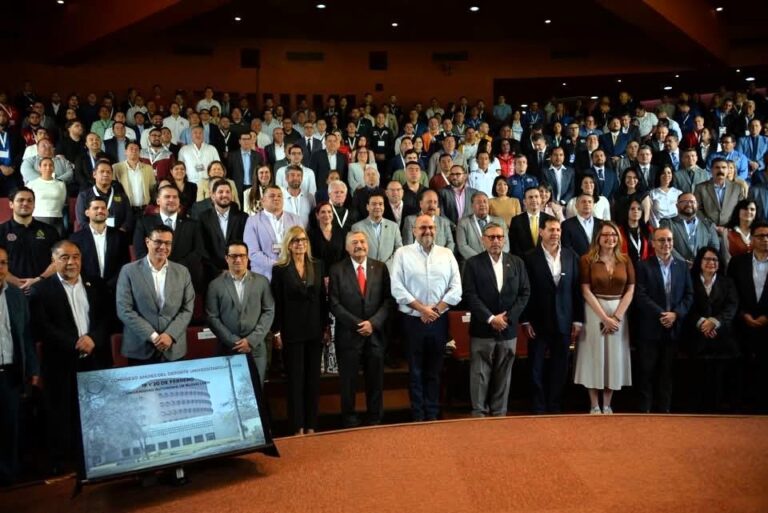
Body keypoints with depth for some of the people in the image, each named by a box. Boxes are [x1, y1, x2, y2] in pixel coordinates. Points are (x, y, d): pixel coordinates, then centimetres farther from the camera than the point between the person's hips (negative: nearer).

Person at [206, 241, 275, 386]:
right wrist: (234, 342, -9)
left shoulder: (261, 281, 6)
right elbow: (212, 318, -1)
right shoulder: (215, 285, 2)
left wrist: (251, 340, -7)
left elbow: (269, 312, 3)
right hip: (228, 349, -1)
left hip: (256, 348, 1)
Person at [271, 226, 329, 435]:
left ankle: (311, 425, 18)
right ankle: (298, 427, 11)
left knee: (313, 377, 8)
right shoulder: (280, 269, -3)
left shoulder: (317, 266, 7)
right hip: (292, 331, -3)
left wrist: (327, 327, 4)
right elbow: (276, 303, -5)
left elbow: (323, 298, 7)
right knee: (295, 378, 3)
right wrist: (277, 332, -8)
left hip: (315, 329, 4)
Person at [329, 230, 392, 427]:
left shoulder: (380, 268, 6)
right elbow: (334, 304, -5)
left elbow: (387, 300, 2)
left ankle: (375, 420, 23)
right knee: (348, 381, 7)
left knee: (375, 380, 9)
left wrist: (373, 323, -11)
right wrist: (357, 324, -12)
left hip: (375, 333, 2)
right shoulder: (337, 270, -1)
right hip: (348, 334, -2)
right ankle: (349, 422, 20)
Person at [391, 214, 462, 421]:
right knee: (416, 371, 6)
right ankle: (418, 416, 16)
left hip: (439, 321, 2)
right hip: (413, 321, -2)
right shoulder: (403, 253, 0)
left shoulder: (447, 254, 6)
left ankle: (432, 415, 21)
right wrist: (421, 309, -13)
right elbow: (397, 288, -8)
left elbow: (456, 288, 1)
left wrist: (436, 309, -10)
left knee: (434, 371, 11)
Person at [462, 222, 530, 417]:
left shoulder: (517, 262, 9)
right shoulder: (473, 263, -1)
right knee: (480, 375, 2)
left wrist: (508, 317, -7)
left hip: (508, 329, 3)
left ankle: (499, 413, 19)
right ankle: (479, 413, 11)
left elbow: (525, 292, 5)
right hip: (482, 330, -3)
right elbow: (470, 295, -8)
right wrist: (490, 319, -14)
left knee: (503, 375, 9)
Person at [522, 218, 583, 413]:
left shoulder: (571, 256, 4)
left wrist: (578, 320, 2)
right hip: (538, 322, -2)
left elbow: (577, 290, 5)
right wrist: (525, 321, -8)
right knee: (536, 369, 6)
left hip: (563, 322, 2)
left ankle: (555, 408, 22)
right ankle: (539, 409, 18)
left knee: (560, 369, 9)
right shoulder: (530, 257, -4)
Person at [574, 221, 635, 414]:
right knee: (595, 356, 2)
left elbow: (630, 290, 1)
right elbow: (586, 291, -8)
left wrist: (616, 317, -10)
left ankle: (607, 405, 16)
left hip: (619, 312, 3)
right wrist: (604, 317, -13)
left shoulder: (625, 260, 4)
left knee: (614, 357, 6)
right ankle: (594, 406, 10)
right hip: (594, 312, -3)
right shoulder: (587, 260, -4)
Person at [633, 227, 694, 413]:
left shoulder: (682, 266, 10)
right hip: (650, 328, -3)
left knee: (667, 371, 9)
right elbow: (640, 296, -10)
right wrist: (661, 314, -17)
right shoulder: (644, 266, -2)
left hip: (674, 327, 3)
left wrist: (675, 314, -9)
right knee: (647, 371, 3)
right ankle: (645, 408, 11)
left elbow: (689, 295, 6)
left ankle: (665, 408, 18)